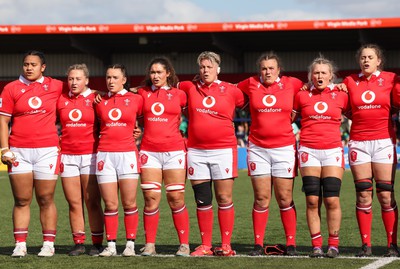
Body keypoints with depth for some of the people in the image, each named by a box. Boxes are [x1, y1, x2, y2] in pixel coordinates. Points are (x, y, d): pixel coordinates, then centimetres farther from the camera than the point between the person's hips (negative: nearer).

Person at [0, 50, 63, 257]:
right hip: (19, 152, 0)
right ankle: (20, 244, 5)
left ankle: (48, 244, 9)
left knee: (46, 200, 3)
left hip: (47, 150, 0)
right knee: (22, 201, 2)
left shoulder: (55, 86, 6)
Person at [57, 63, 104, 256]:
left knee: (93, 202, -4)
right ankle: (78, 243, 7)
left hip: (90, 155, -3)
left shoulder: (95, 99, 1)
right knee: (74, 203, 3)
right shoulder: (61, 100, 9)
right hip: (68, 156, 3)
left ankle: (97, 243, 1)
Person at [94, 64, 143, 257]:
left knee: (129, 203, -2)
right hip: (105, 154, 2)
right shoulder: (100, 102, 9)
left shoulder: (136, 99, 3)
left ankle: (130, 244, 5)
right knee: (110, 205, 0)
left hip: (127, 154, -1)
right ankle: (111, 245, 5)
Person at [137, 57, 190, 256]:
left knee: (176, 199, -2)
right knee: (151, 199, -3)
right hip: (149, 151, 1)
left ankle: (184, 244, 4)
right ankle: (149, 244, 2)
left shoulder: (179, 95, 3)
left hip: (174, 151, -1)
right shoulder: (143, 93, 8)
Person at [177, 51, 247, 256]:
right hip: (196, 151, 2)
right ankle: (205, 246, 11)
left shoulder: (231, 91, 1)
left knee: (224, 199, -2)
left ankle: (226, 245, 3)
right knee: (202, 201, 5)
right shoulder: (190, 88, 7)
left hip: (224, 150, -2)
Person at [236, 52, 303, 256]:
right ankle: (258, 244, 7)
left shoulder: (291, 84, 3)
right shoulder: (251, 84, 5)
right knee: (261, 198, 2)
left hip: (284, 147, -1)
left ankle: (291, 243, 8)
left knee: (285, 198, 1)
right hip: (257, 148, 1)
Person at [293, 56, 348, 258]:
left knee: (332, 200, -6)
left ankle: (333, 245, 3)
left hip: (332, 150, -1)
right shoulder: (302, 95, 6)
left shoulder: (340, 96, 5)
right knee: (312, 200, -3)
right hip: (309, 150, 1)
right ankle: (316, 245, 2)